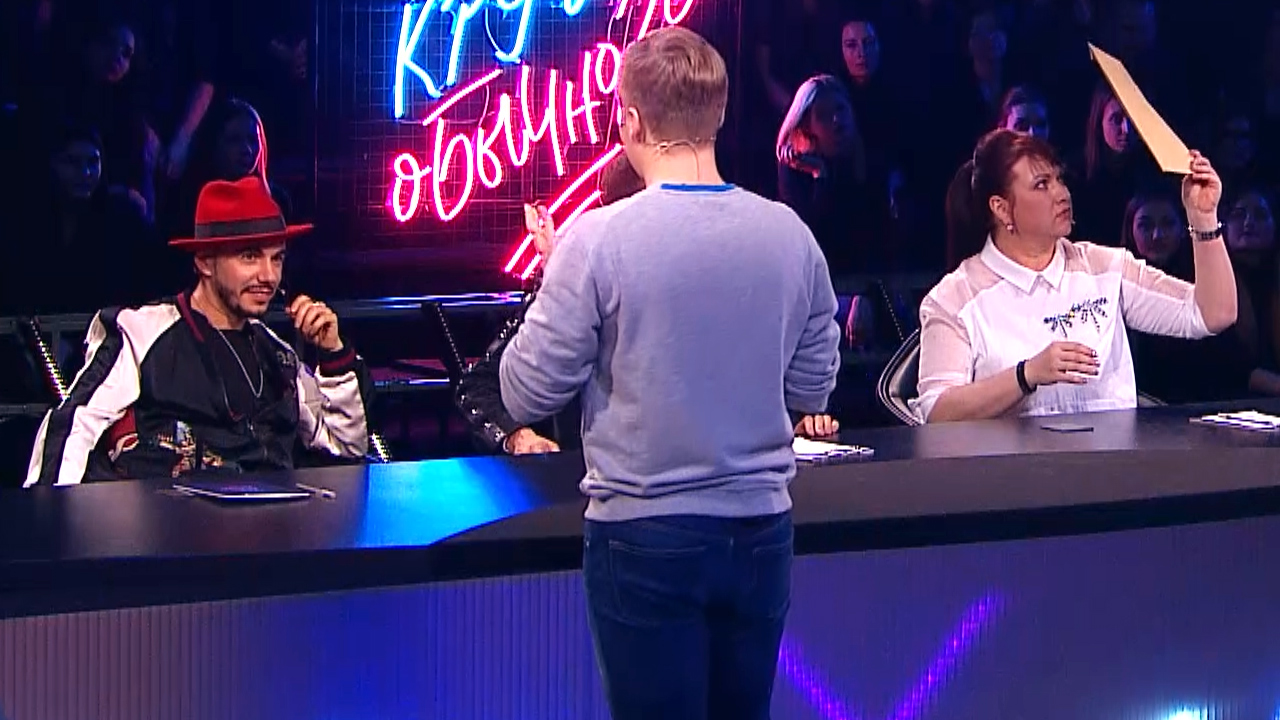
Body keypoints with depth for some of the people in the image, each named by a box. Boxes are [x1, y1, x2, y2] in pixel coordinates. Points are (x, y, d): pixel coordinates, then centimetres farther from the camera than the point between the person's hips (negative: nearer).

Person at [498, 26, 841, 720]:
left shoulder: (598, 238, -14)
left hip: (645, 537, -4)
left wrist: (557, 283, 8)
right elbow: (812, 387, 10)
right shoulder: (790, 234, -1)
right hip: (761, 531, 4)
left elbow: (525, 396, -7)